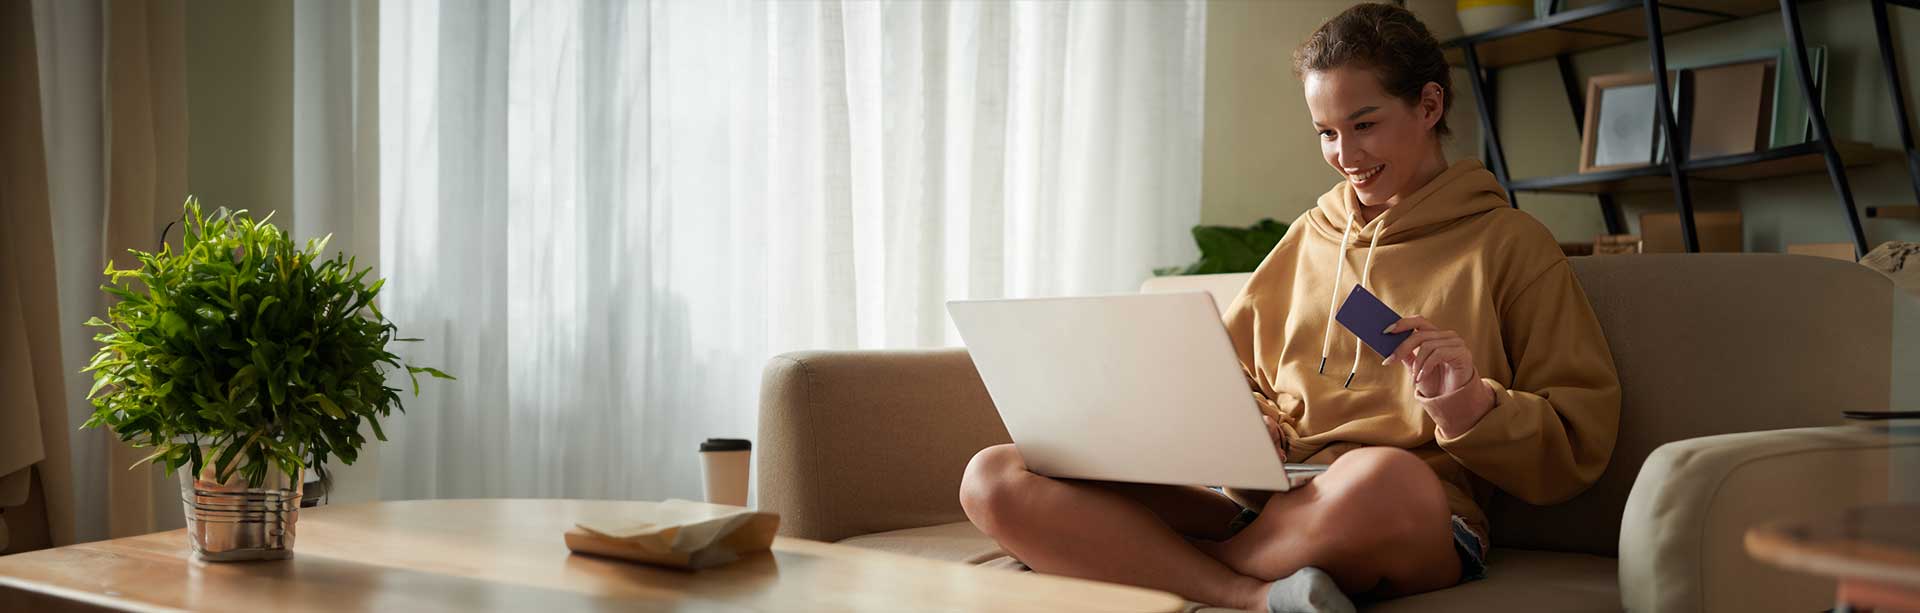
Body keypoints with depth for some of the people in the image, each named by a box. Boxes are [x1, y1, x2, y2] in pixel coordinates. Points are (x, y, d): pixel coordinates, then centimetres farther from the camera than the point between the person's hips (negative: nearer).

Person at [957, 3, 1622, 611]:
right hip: (1259, 498, 5)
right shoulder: (1309, 238, 25)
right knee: (993, 479, -15)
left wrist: (1470, 406, -13)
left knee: (1383, 477, -45)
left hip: (1417, 532, -5)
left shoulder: (1507, 243, 10)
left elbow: (1577, 448, 6)